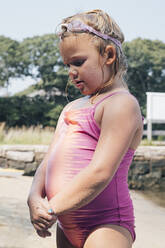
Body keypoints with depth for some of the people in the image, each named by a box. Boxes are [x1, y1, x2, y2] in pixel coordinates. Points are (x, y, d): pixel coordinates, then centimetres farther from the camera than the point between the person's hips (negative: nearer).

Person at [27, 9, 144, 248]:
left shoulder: (122, 104, -11)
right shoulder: (72, 108, 18)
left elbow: (100, 172, -20)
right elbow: (49, 161, 11)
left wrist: (52, 209, -18)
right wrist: (35, 198, -9)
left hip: (105, 226, -9)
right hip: (67, 224, 9)